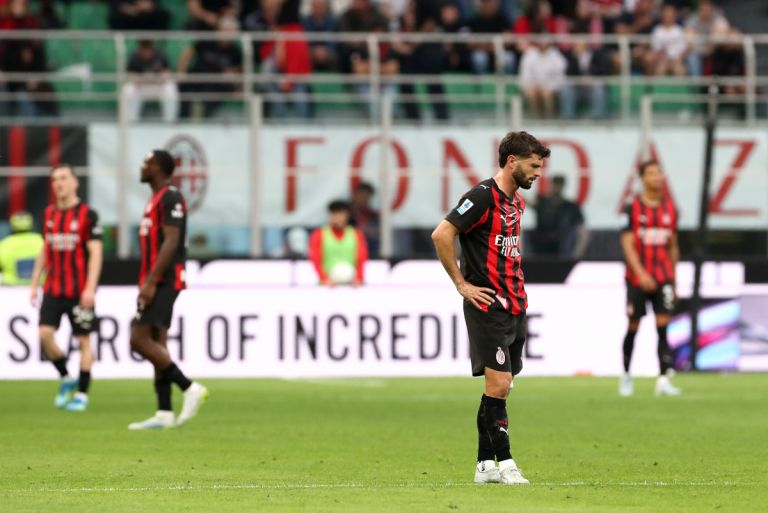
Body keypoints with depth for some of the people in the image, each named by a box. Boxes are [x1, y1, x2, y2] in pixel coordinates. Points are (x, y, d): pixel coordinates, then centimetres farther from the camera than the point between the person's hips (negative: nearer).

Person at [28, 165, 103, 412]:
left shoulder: (88, 215, -6)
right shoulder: (49, 214, 10)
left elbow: (95, 253, -10)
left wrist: (90, 288, -18)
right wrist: (35, 283, 14)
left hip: (79, 291, -5)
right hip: (53, 288, 5)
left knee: (83, 340, 1)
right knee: (45, 334, -8)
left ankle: (82, 394, 9)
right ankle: (66, 379, 12)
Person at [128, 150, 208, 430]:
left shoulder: (170, 197, -12)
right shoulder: (157, 198, 19)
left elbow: (170, 243, -20)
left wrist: (150, 282, -24)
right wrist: (146, 283, 22)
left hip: (163, 281, -10)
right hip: (156, 283, 10)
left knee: (140, 339, -14)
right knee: (156, 342, 6)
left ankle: (190, 388, -13)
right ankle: (164, 414, 5)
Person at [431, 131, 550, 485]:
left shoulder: (517, 201, 15)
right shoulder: (483, 196, -13)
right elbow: (441, 234, -20)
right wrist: (462, 284, -15)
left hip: (514, 306, 9)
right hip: (488, 306, -9)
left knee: (500, 387, 9)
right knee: (498, 384, -11)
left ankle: (485, 465, 13)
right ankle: (503, 463, -9)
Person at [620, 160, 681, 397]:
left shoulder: (669, 208, 8)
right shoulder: (633, 208, -3)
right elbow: (628, 244, -8)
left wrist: (673, 279, 15)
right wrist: (640, 273, -19)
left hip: (663, 278, 2)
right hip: (637, 277, -2)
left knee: (663, 326, -9)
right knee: (633, 327, 6)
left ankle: (663, 380, -14)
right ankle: (626, 375, 24)